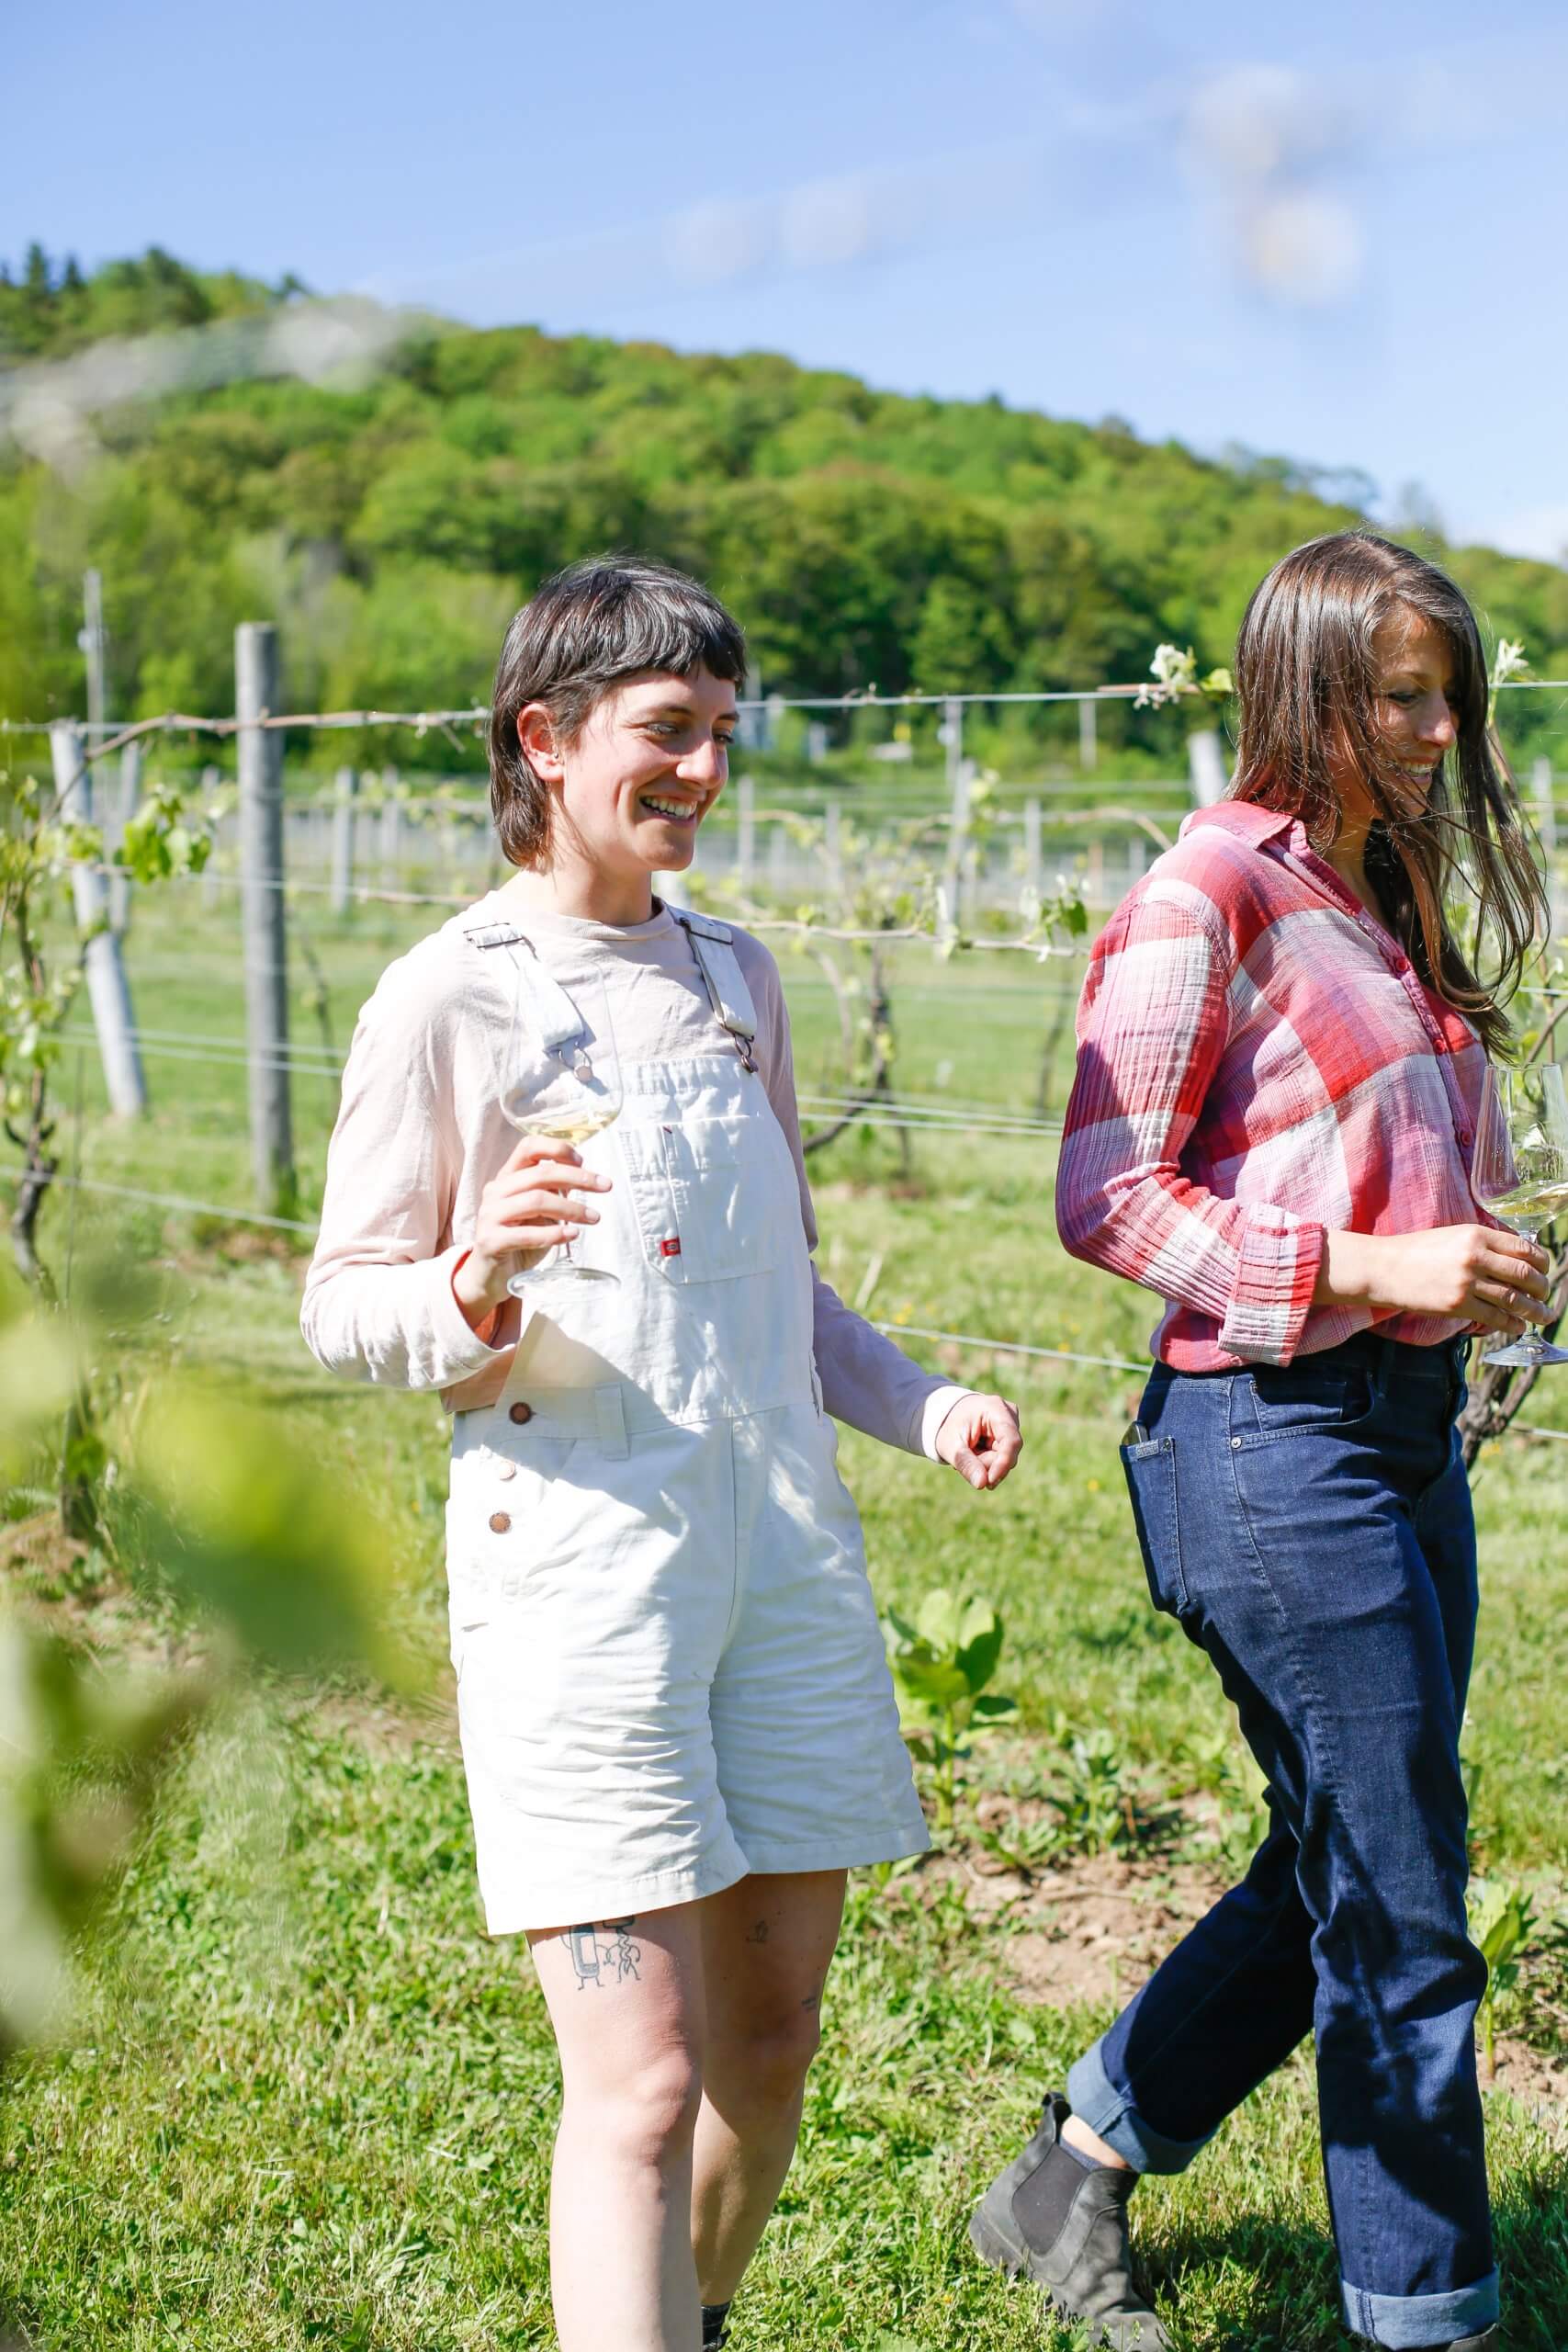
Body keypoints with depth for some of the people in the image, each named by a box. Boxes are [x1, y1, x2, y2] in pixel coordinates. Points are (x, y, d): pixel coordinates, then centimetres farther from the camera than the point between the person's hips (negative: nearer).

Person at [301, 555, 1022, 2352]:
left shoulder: (735, 976, 15)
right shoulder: (447, 996, -3)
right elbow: (342, 1308, -1)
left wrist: (921, 1403, 8)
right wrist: (474, 1289, -21)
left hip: (787, 1545, 6)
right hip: (575, 1549, -6)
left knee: (769, 2047, 14)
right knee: (644, 2083, -9)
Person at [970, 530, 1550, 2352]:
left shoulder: (1389, 896, 15)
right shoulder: (1212, 891, -11)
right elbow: (1106, 1201, -15)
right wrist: (1372, 1269, -20)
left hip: (1406, 1422, 9)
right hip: (1277, 1438, -9)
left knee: (1338, 1874, 16)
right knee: (1400, 1916, 1)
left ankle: (1070, 2179, 32)